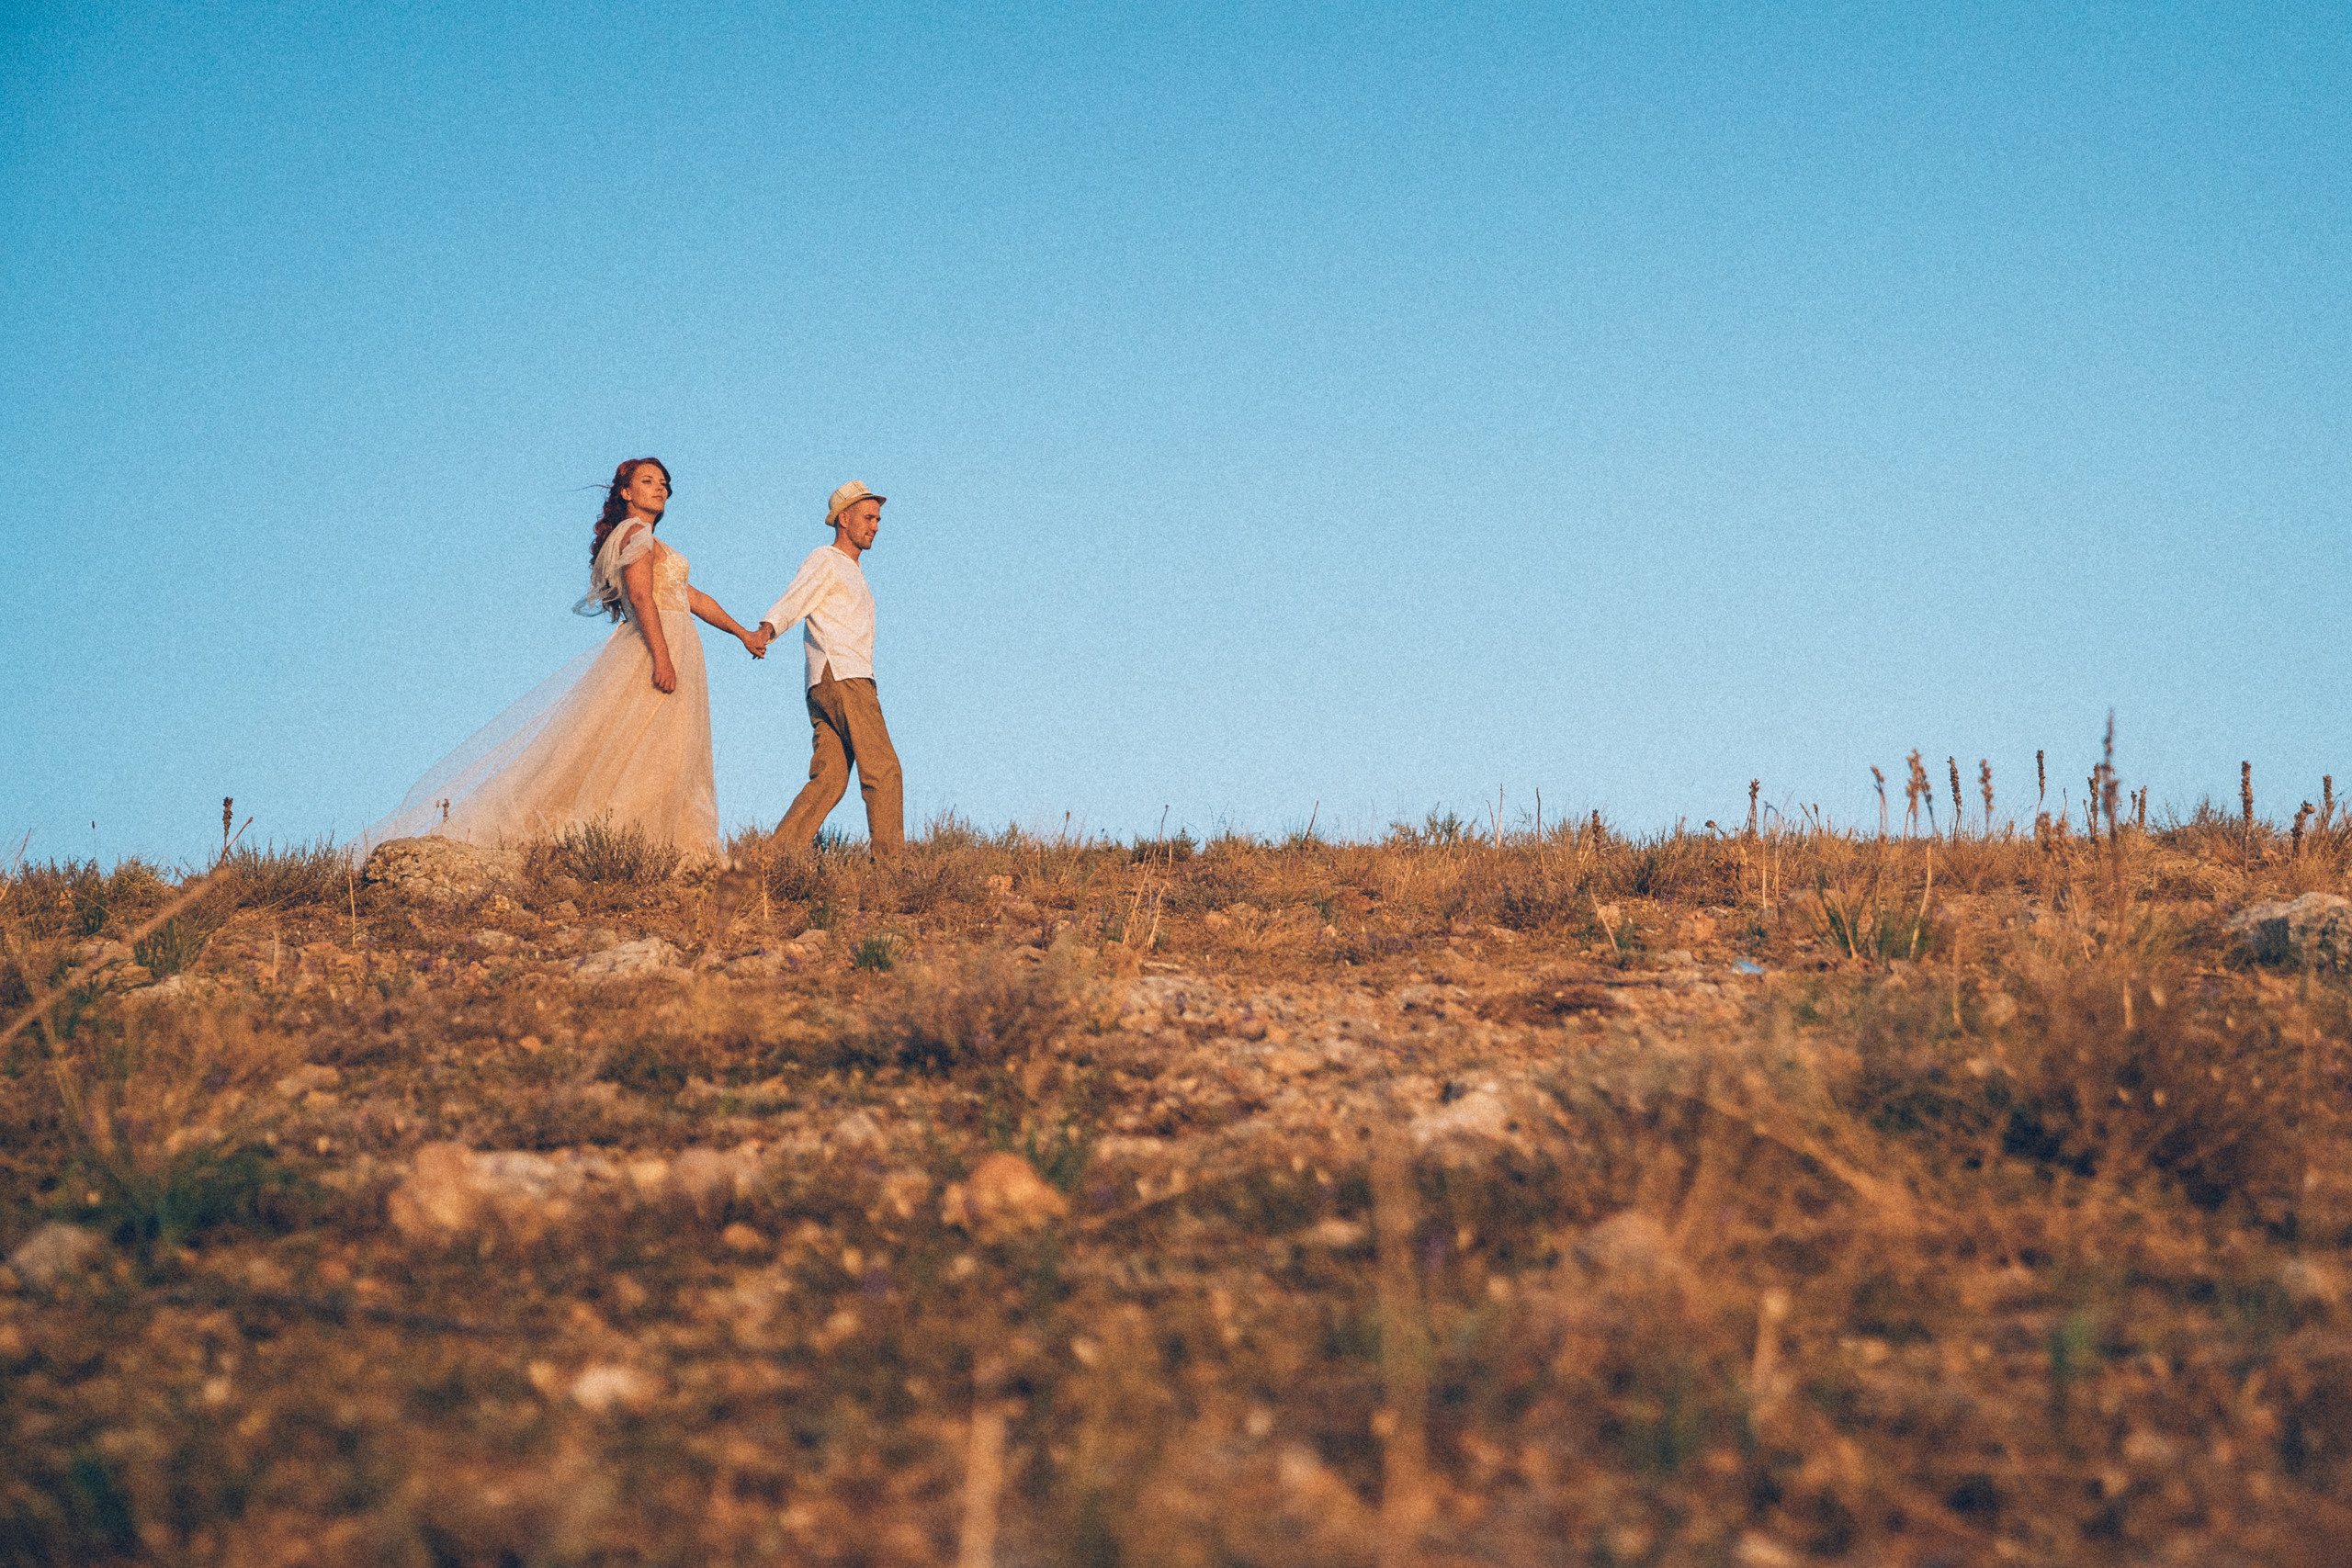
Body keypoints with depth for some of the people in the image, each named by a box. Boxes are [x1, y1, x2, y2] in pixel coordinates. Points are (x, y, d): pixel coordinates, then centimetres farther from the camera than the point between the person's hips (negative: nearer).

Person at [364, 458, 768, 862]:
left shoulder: (646, 542, 25)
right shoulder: (636, 533, -5)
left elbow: (693, 597, 31)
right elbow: (641, 596, -19)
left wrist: (743, 633, 35)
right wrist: (662, 657, -30)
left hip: (676, 649, 10)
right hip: (655, 648, -10)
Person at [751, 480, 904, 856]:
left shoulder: (850, 572, 31)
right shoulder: (824, 560, 2)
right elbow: (791, 604, -15)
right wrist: (765, 630, -35)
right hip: (842, 679, -9)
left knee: (828, 781, -3)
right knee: (883, 771, -13)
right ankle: (890, 857, -18)